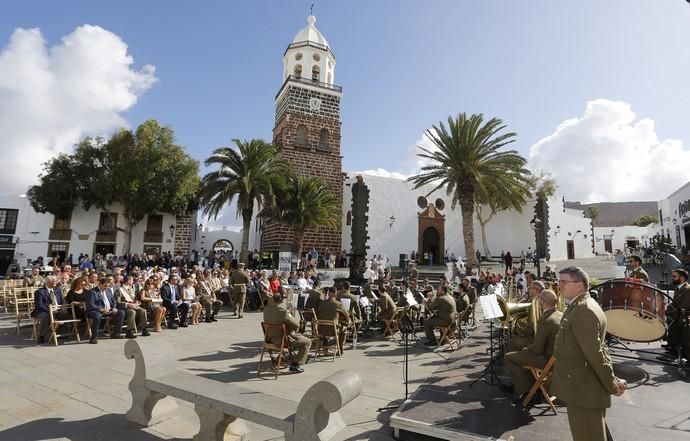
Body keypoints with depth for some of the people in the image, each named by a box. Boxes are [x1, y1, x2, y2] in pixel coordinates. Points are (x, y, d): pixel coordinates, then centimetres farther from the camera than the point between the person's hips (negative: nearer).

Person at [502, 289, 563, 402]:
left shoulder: (545, 321, -26)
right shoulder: (561, 315, 2)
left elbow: (537, 349, -22)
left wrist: (526, 348, -1)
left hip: (548, 360, -9)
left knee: (508, 357, -2)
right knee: (523, 352, 29)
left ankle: (525, 390, 7)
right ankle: (518, 386, 34)